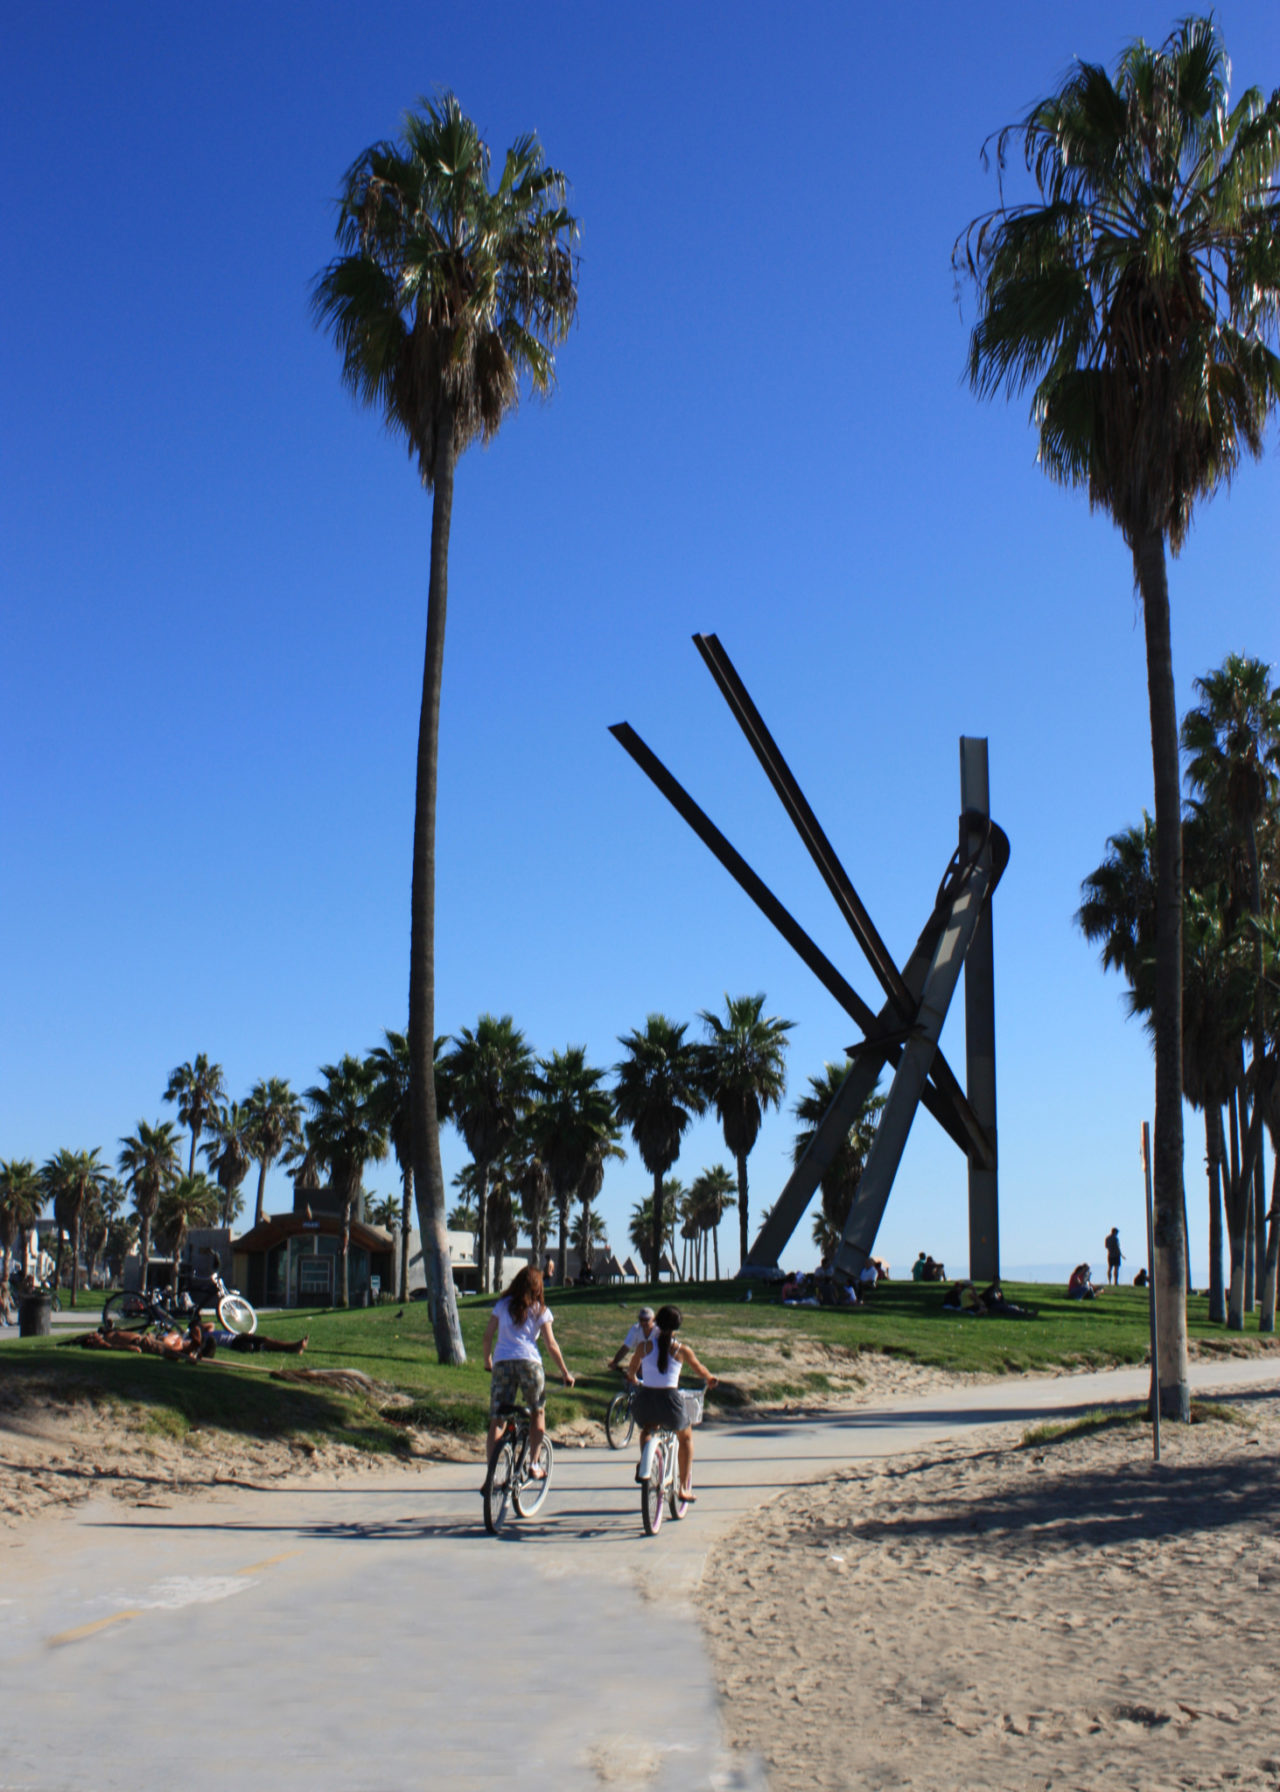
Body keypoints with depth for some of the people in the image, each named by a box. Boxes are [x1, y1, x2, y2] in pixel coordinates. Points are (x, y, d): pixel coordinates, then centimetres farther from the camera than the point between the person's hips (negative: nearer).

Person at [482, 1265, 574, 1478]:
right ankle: (534, 1464, 13)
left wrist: (487, 1360, 25)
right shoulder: (540, 1310, 8)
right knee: (538, 1414, 19)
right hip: (529, 1362, -1)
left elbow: (488, 1335, 10)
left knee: (496, 1420, 3)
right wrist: (565, 1373, 10)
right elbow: (551, 1344, 4)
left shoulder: (502, 1305, 12)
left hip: (502, 1363, 1)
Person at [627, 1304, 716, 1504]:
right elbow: (699, 1370, 17)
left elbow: (631, 1372, 17)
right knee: (686, 1436, 28)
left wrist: (635, 1381, 40)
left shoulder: (644, 1346, 1)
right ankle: (684, 1487, 25)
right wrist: (710, 1378, 39)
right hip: (670, 1399, -1)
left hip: (646, 1397, 2)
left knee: (647, 1430, 36)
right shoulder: (682, 1350, -2)